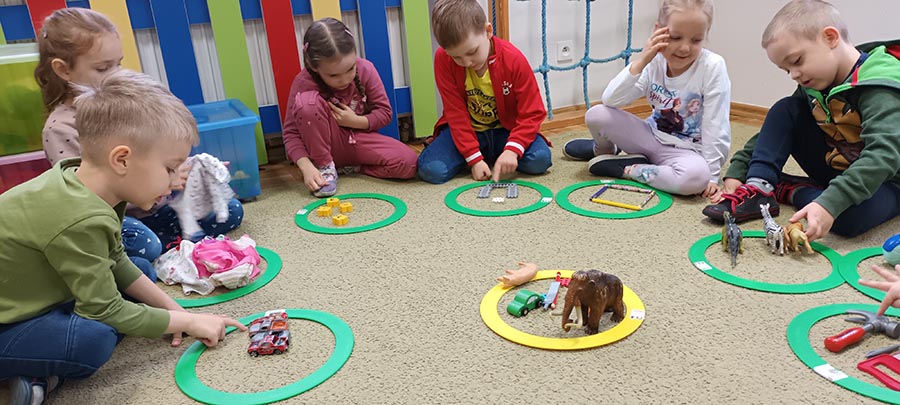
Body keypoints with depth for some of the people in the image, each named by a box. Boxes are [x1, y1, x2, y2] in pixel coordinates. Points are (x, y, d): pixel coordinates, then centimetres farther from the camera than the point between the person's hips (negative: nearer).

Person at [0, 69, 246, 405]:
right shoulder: (81, 220, -34)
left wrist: (173, 309, 1)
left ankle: (40, 373, 1)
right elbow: (106, 311, -23)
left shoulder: (77, 181, -7)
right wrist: (188, 322, -13)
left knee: (142, 269, 9)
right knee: (94, 340, -34)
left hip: (29, 298, 10)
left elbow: (117, 263, 6)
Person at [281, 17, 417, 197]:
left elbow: (384, 112, -4)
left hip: (360, 140, 2)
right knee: (307, 101, -32)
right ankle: (325, 167, -12)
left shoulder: (365, 69, -15)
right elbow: (291, 132, -17)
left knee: (408, 163, -24)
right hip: (327, 144, -2)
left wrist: (356, 121, -21)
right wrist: (307, 167, -33)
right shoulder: (303, 83, -20)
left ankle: (349, 166, 0)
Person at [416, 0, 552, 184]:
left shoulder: (514, 60, -20)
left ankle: (494, 157, 6)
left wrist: (511, 150, -31)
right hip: (467, 130, 0)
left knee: (540, 159, -26)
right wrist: (474, 159, -20)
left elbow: (532, 114, -16)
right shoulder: (443, 59, -18)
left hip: (506, 130, 0)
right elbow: (456, 114, -14)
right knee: (430, 169, -23)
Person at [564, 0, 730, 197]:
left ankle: (627, 169, -15)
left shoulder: (713, 67, -18)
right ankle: (603, 150, 18)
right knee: (596, 115, -17)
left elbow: (715, 127, -16)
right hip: (652, 138, 3)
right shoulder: (654, 62, -8)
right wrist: (640, 61, -26)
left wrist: (710, 175, -18)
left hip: (684, 150, -3)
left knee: (696, 176, -39)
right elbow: (610, 100, -18)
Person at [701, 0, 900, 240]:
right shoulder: (814, 87, -3)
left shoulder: (880, 88, -25)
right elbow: (775, 130, 3)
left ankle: (787, 190, -12)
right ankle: (758, 188, -18)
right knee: (785, 110, -9)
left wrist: (829, 203, -50)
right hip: (837, 173, 6)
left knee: (851, 217, -40)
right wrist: (737, 172, -9)